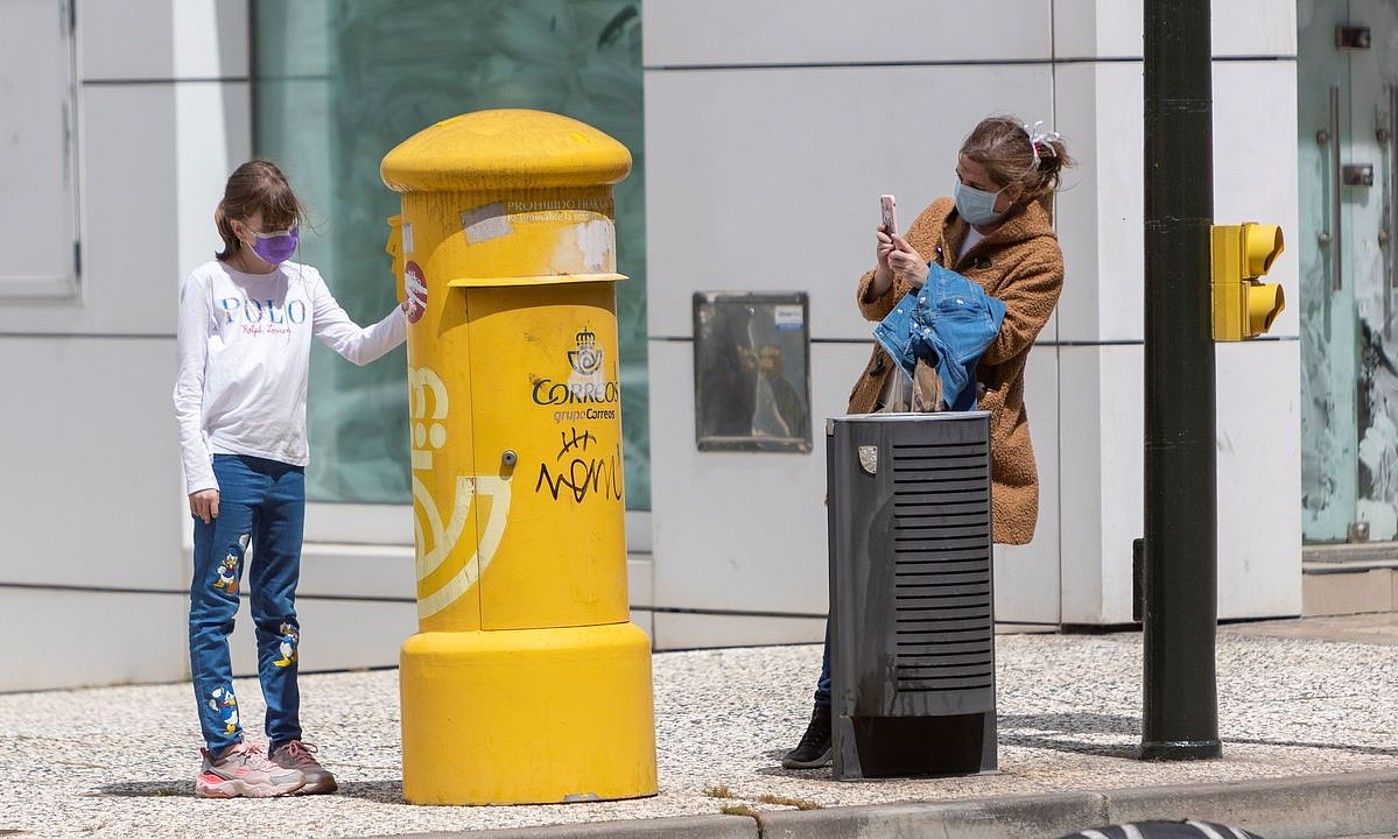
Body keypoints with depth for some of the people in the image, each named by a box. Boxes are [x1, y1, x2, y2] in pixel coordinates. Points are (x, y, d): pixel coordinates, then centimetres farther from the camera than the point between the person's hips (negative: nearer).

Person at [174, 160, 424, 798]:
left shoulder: (302, 284, 14)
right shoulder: (208, 285, 1)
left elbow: (355, 346, 9)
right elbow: (188, 389, -2)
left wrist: (404, 319, -10)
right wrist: (199, 473, -10)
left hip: (285, 464, 5)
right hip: (228, 461, -5)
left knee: (279, 610, 10)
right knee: (216, 604, -5)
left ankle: (285, 743, 13)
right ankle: (224, 749, -7)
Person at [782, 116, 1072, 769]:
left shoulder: (1038, 257, -4)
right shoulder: (939, 219, 13)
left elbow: (1000, 339, -15)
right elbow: (874, 306, 17)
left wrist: (929, 282, -21)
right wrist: (886, 275, -6)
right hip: (887, 421, 5)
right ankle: (830, 715, 9)